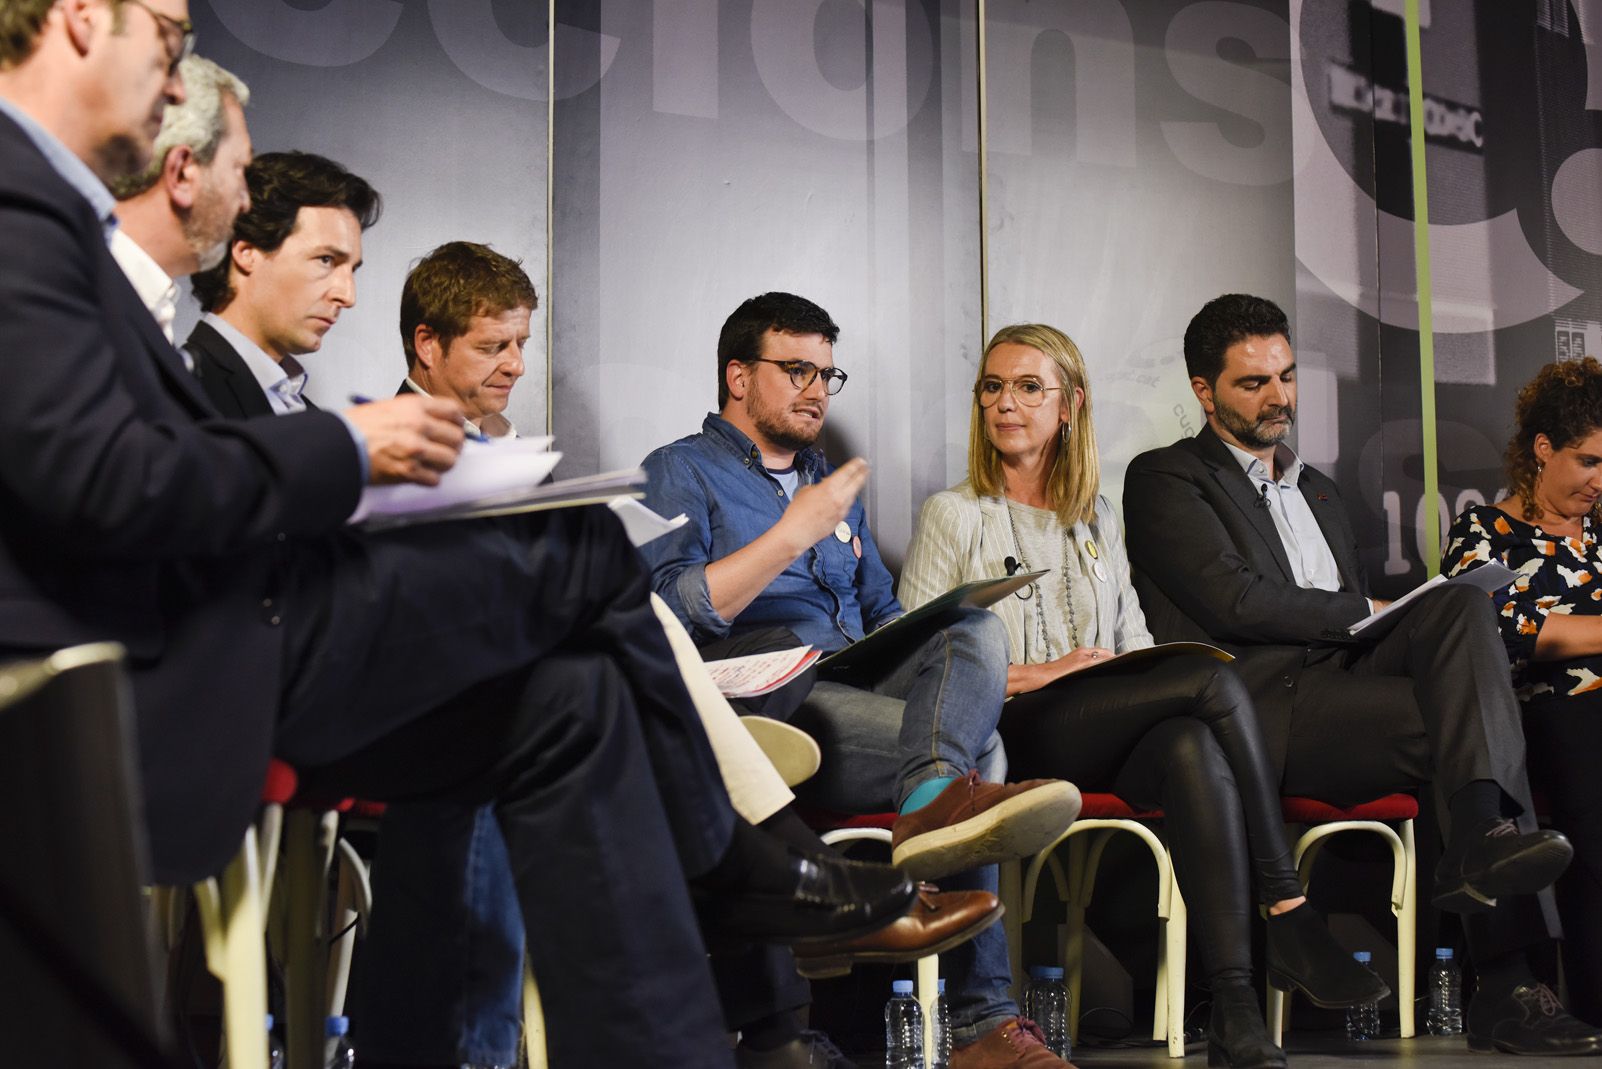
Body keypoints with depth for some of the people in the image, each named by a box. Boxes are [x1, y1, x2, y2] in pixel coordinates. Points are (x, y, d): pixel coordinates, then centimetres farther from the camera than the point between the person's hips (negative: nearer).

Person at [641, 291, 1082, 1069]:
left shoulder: (830, 482, 31)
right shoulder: (680, 473, 8)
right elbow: (670, 613, -9)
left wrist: (931, 629, 7)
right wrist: (793, 533, -11)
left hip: (864, 684, 6)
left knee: (973, 626, -25)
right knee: (977, 743, -29)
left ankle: (936, 797, -50)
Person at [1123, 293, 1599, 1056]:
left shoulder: (1319, 492, 32)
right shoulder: (1165, 479, 7)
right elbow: (1234, 601, -8)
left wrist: (1412, 628, 3)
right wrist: (1363, 612, -1)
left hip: (1342, 687, 7)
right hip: (1259, 714, -7)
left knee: (1464, 607, -22)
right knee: (1470, 717, -25)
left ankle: (1483, 843, -31)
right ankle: (1505, 989, -29)